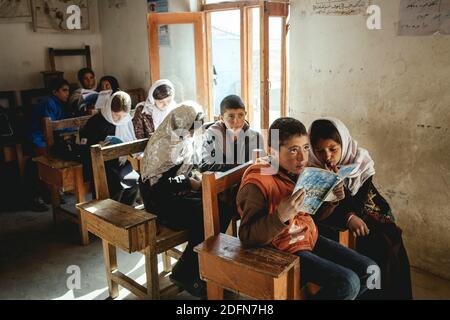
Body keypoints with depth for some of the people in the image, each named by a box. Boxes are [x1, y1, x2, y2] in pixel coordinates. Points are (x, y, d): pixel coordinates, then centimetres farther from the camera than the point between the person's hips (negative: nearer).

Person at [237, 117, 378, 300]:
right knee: (348, 282, -20)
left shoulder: (301, 172, 5)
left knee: (369, 270, 6)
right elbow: (247, 237, -24)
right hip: (285, 252, -8)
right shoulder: (258, 183, -21)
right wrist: (281, 216, -37)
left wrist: (331, 200, -3)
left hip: (311, 239, 9)